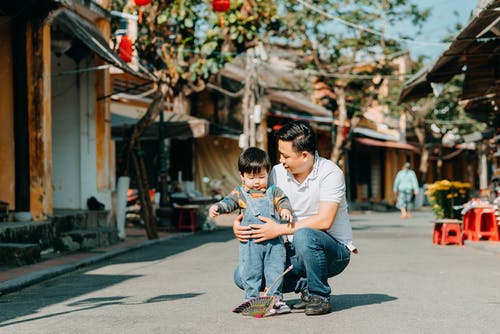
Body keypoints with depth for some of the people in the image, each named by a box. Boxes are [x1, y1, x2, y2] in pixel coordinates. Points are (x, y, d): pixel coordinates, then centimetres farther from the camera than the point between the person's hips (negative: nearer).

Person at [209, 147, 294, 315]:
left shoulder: (273, 191, 10)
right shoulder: (240, 193, 5)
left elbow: (282, 201, 4)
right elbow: (229, 202, -4)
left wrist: (285, 209, -18)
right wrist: (216, 207, -24)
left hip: (274, 241, 1)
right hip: (250, 243, -1)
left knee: (275, 270, 5)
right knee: (250, 272, 2)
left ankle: (275, 297, 15)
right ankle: (251, 299, 11)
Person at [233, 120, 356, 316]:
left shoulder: (329, 173, -16)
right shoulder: (277, 173, 0)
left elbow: (324, 221, -26)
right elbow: (264, 212, 6)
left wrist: (280, 229, -26)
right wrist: (239, 224, -15)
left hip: (335, 251, -5)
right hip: (297, 254, 5)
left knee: (303, 235, -39)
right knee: (242, 276, -12)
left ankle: (320, 296, -15)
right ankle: (305, 285, 2)